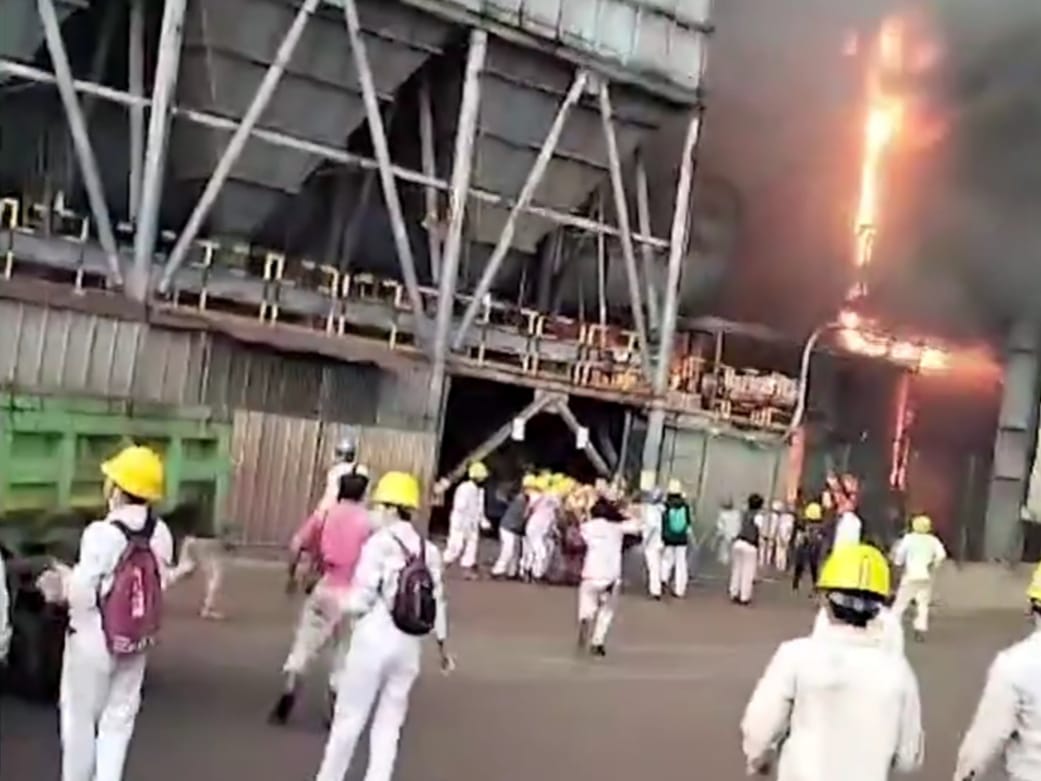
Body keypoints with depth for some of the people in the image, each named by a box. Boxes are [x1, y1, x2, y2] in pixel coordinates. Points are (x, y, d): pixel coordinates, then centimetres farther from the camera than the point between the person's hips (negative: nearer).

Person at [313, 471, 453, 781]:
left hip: (375, 639, -5)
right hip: (409, 645, 5)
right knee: (389, 724, 13)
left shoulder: (379, 543, -11)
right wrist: (443, 646, 19)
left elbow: (361, 601, -14)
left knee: (349, 717, 8)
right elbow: (437, 603, 7)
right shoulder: (429, 551, 5)